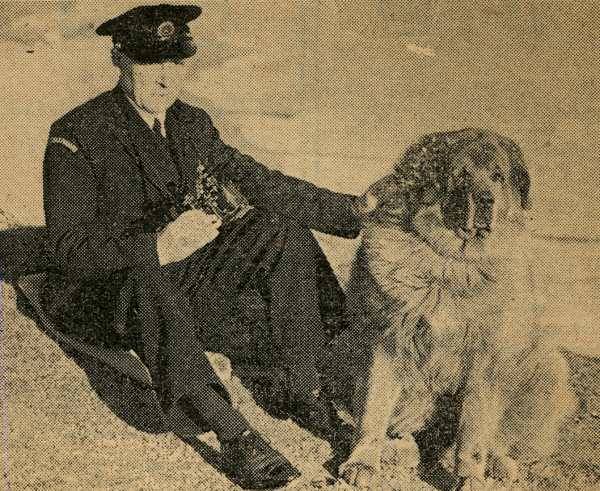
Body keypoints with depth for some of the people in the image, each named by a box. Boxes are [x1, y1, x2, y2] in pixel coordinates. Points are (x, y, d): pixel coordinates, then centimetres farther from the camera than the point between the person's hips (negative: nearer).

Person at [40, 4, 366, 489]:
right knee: (149, 285, -41)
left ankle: (305, 390, -18)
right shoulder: (77, 135, -15)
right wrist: (158, 247, -39)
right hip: (100, 293, -5)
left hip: (180, 276, 6)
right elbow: (69, 248, -22)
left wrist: (354, 212, -2)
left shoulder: (192, 124, 3)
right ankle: (234, 434, -41)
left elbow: (258, 182, 4)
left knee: (281, 229, -13)